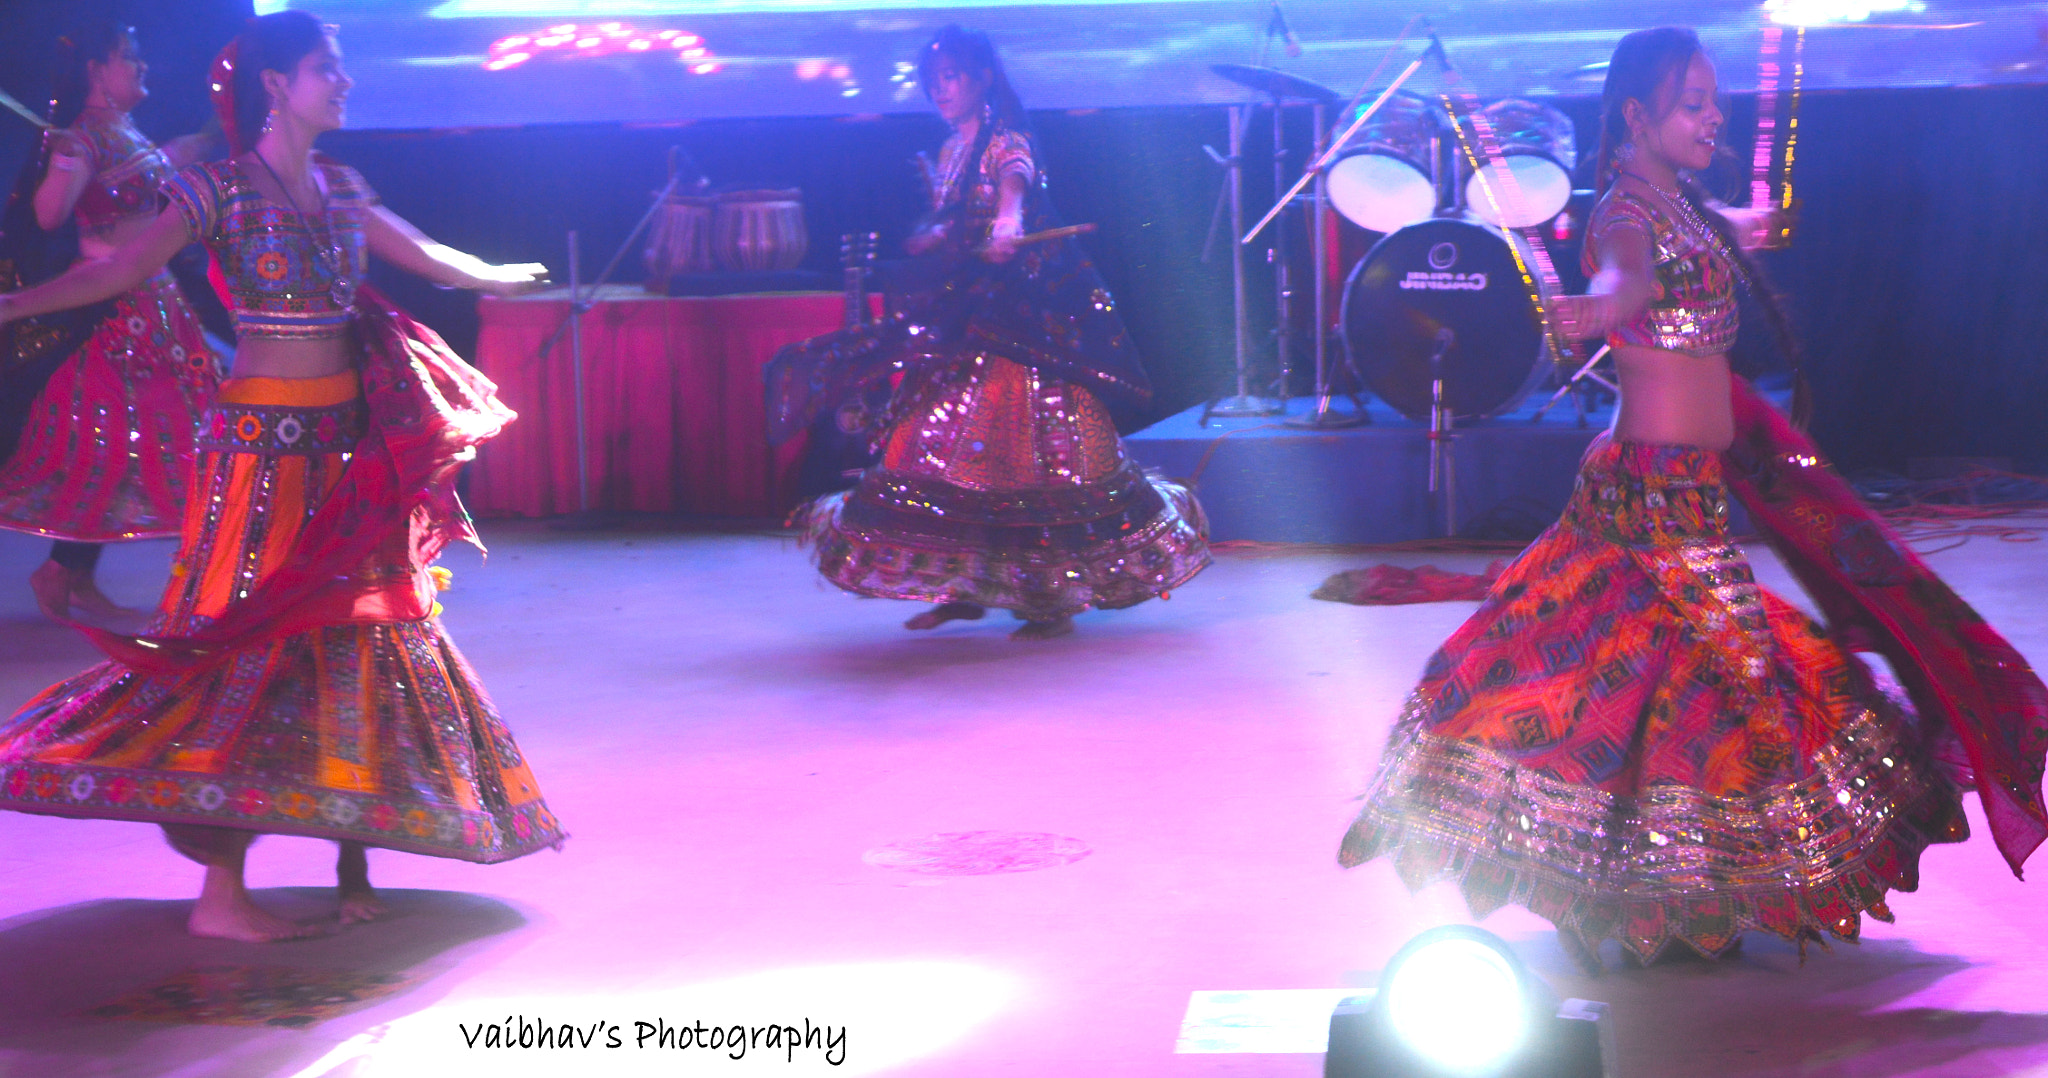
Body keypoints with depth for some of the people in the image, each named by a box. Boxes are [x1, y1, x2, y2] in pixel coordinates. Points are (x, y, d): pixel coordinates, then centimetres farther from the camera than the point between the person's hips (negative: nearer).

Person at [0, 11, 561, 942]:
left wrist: (503, 278, 42)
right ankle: (220, 895, -4)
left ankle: (354, 864, 14)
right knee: (249, 638, -7)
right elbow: (119, 269, -15)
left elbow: (424, 254, 28)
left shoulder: (339, 188, 12)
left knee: (356, 631, 6)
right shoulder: (221, 191, -7)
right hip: (262, 444, -7)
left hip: (347, 441, 7)